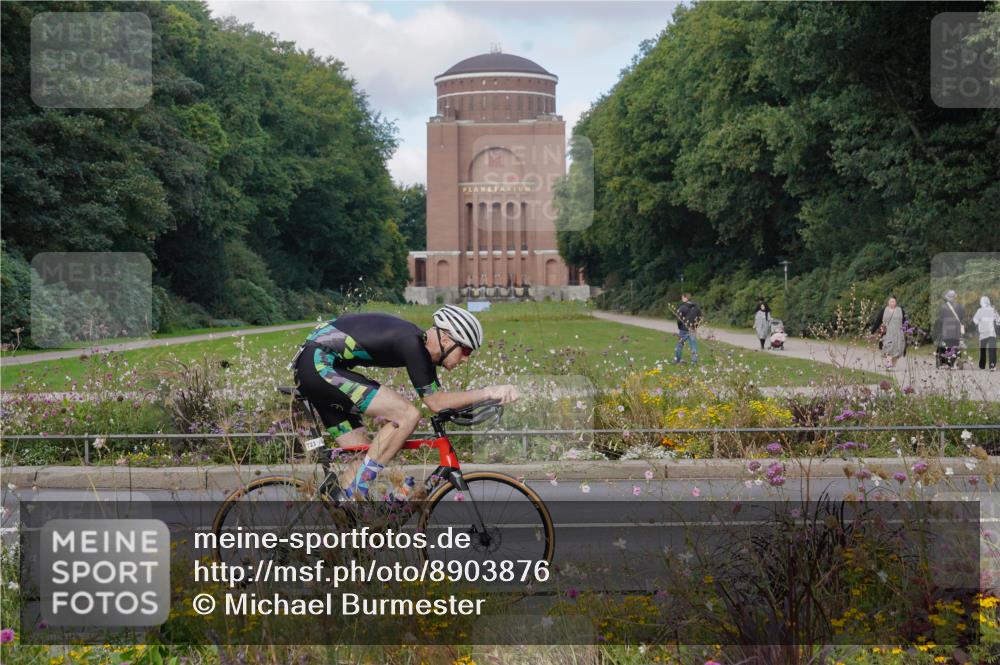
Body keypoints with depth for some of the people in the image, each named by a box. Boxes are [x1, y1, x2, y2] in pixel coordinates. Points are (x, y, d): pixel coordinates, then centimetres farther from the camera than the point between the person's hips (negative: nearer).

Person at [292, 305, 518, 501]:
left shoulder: (422, 345, 11)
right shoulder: (412, 342, -18)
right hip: (320, 365, -10)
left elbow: (437, 398, 16)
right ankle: (360, 486, -10)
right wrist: (486, 393, -17)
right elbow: (435, 402, -17)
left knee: (361, 457, 10)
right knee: (407, 415, -16)